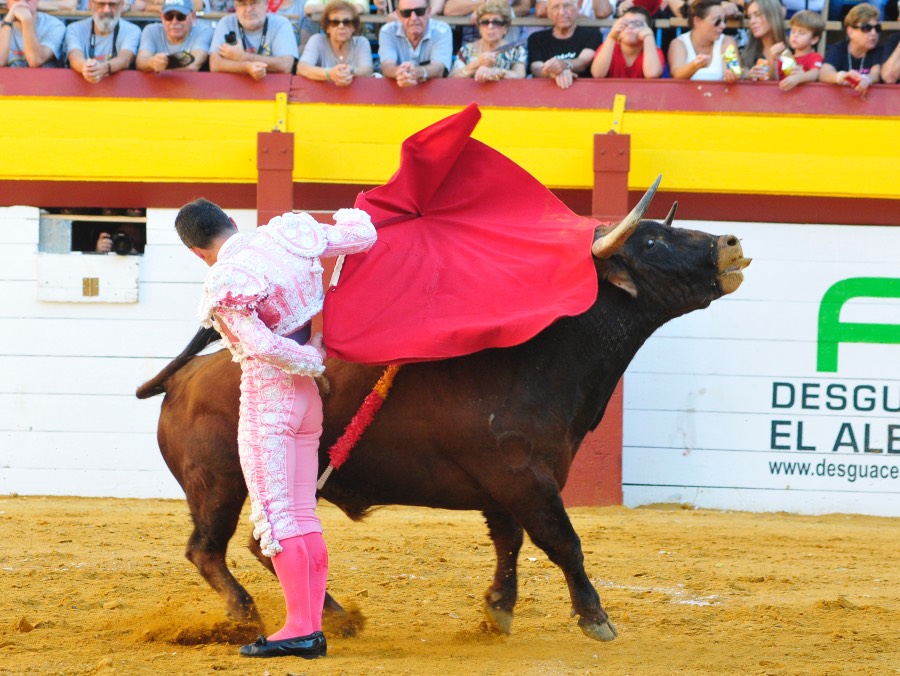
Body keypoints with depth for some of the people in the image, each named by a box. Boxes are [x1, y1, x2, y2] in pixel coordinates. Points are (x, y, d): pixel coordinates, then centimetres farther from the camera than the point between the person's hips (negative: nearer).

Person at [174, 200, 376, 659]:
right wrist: (353, 217, 30)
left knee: (273, 517, -6)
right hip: (306, 397, 8)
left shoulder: (225, 283, -17)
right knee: (302, 515, 10)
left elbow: (261, 344, -23)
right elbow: (361, 235, 8)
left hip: (265, 396, -8)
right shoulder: (287, 237, 0)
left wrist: (313, 359, -8)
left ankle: (300, 627, -10)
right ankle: (312, 628, 8)